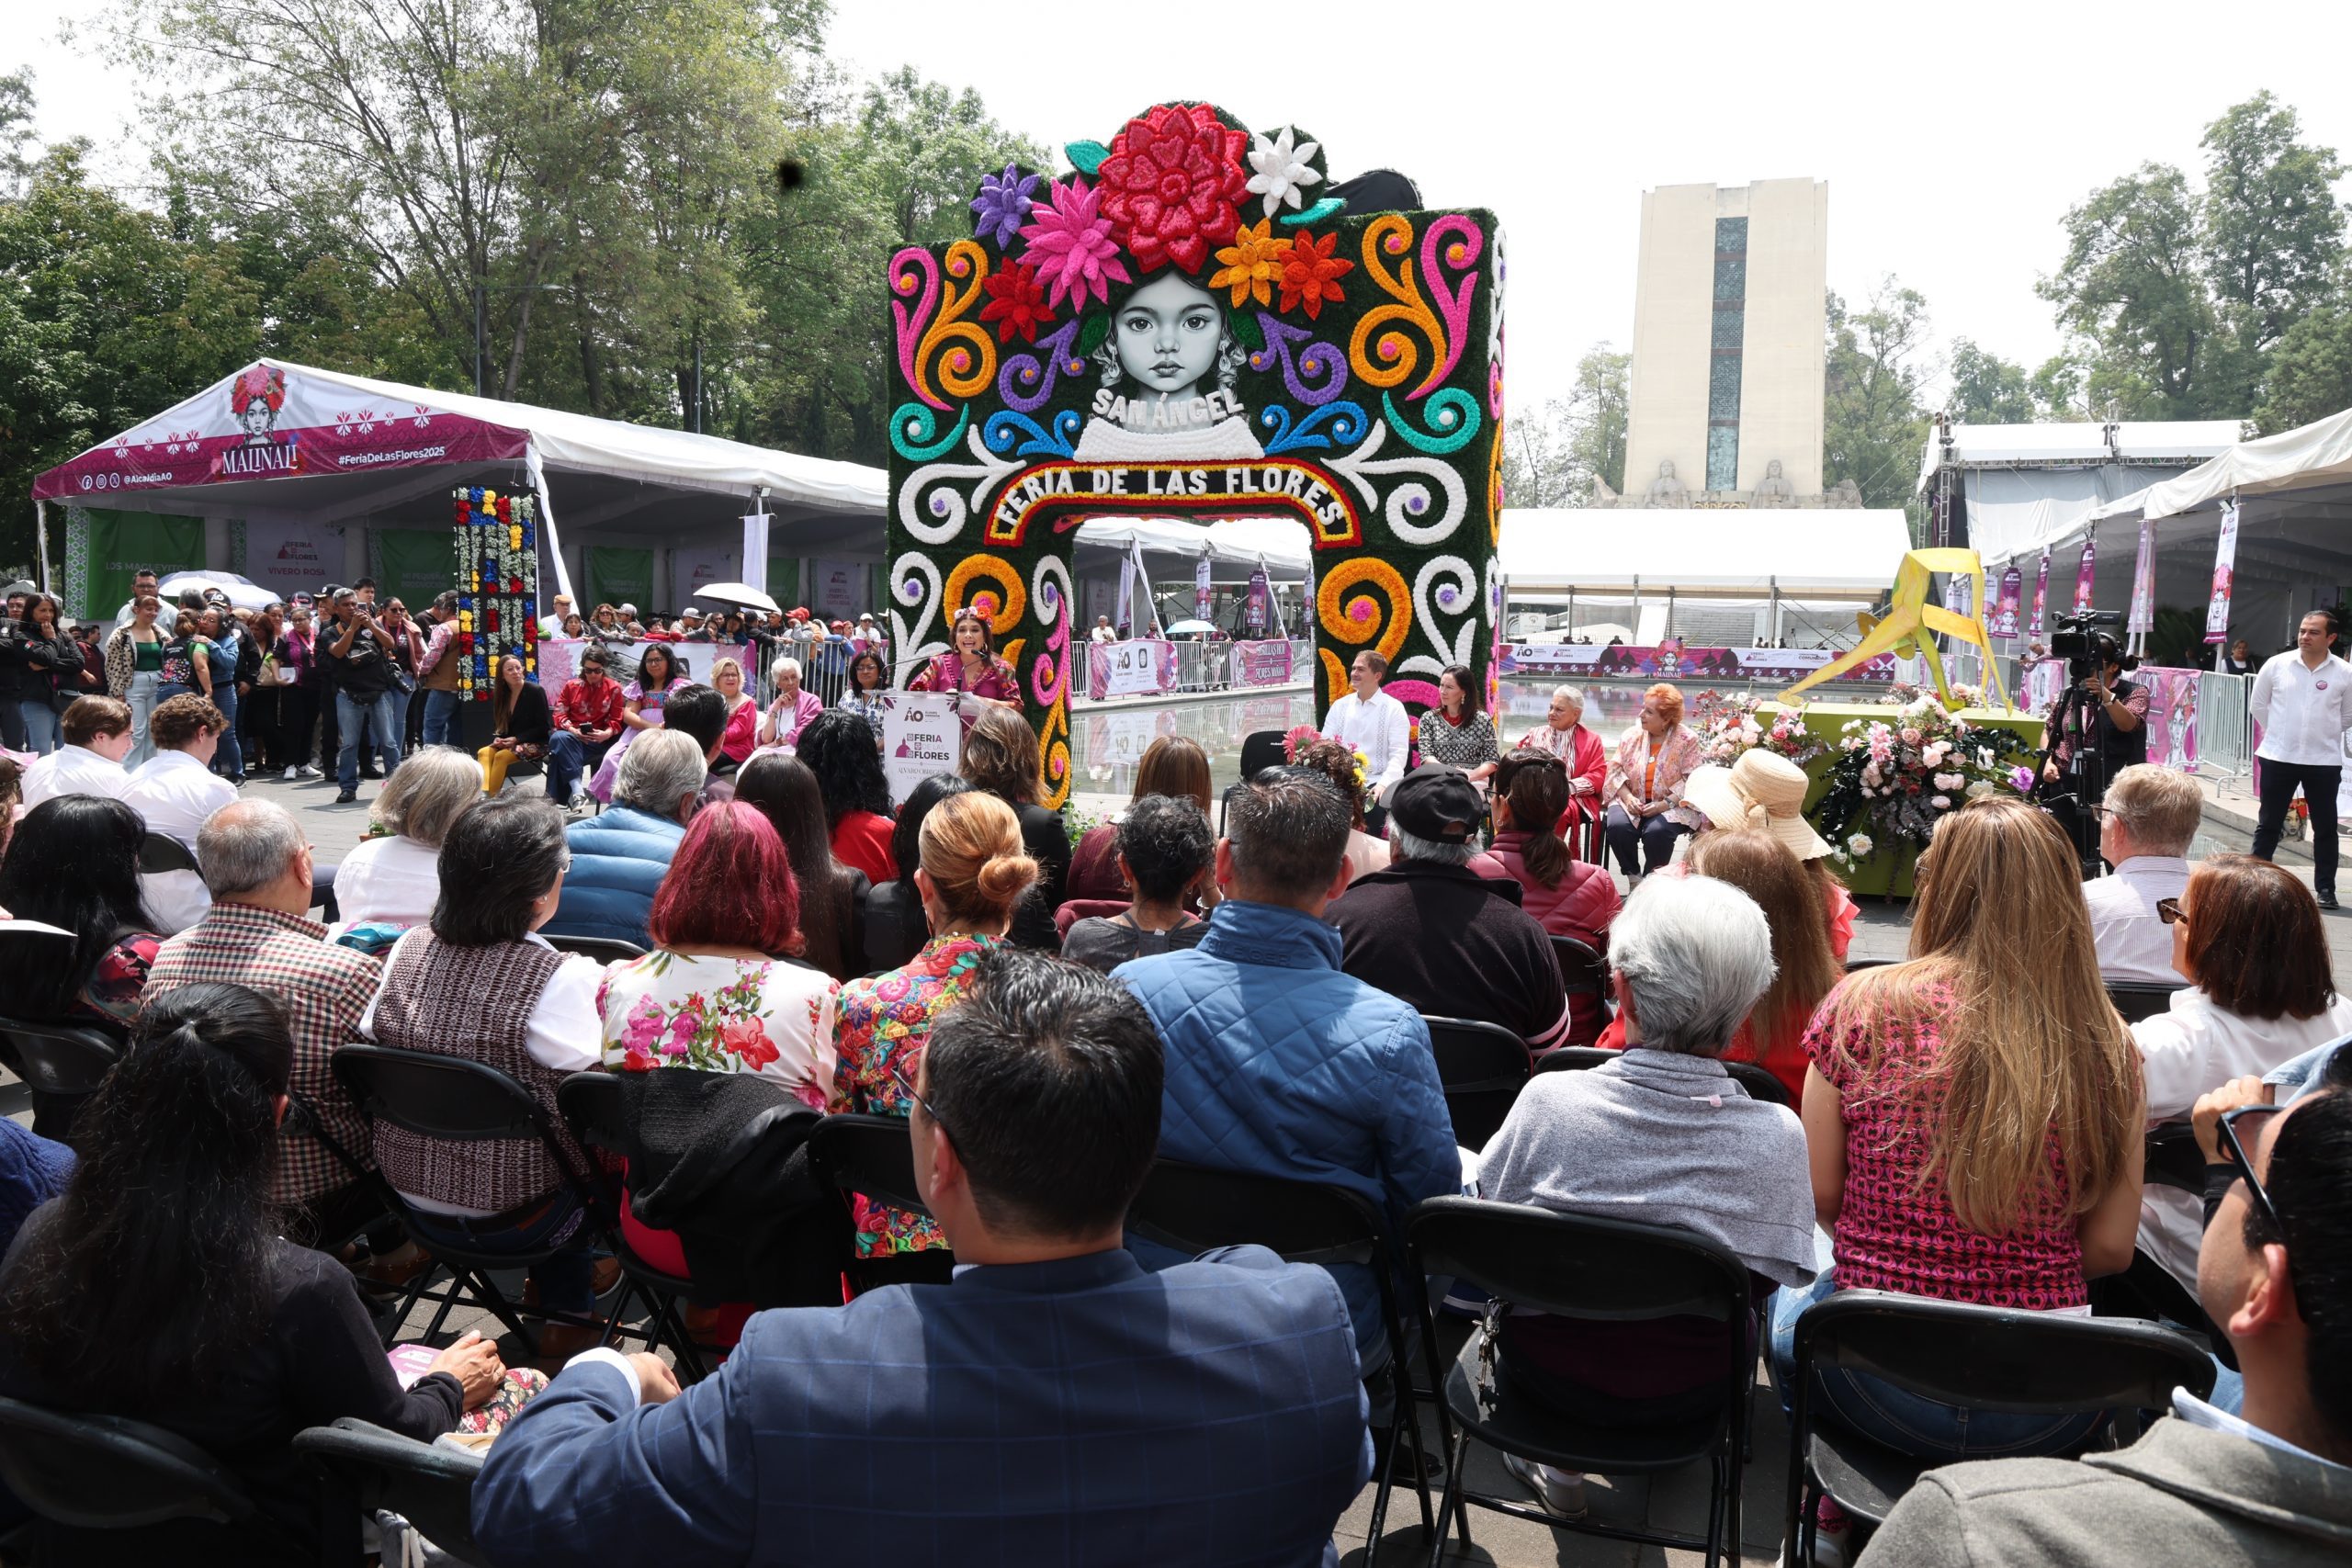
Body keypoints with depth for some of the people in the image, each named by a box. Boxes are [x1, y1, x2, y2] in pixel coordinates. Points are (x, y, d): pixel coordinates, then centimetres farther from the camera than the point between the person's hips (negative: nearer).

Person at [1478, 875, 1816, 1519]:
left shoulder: (1548, 1100, -24)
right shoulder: (1776, 1135, -23)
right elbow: (1770, 1280, -6)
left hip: (1543, 1368, 0)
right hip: (1684, 1392, 1)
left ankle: (1555, 1459, 32)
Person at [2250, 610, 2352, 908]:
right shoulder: (2276, 665, -2)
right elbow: (2258, 704, 8)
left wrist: (2322, 735, 6)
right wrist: (2278, 734, 7)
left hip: (2324, 761, 0)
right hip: (2278, 758, 0)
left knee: (2325, 828, 5)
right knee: (2268, 824, 8)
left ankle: (2325, 889, 14)